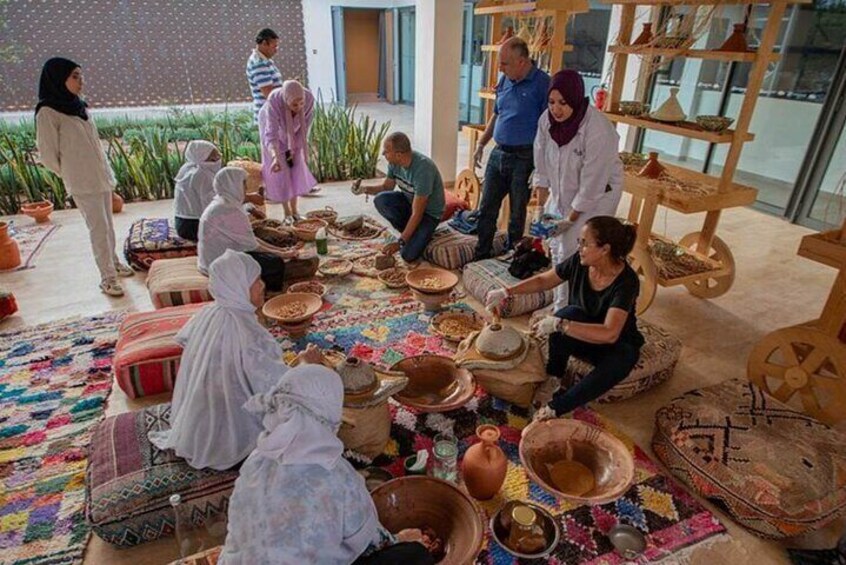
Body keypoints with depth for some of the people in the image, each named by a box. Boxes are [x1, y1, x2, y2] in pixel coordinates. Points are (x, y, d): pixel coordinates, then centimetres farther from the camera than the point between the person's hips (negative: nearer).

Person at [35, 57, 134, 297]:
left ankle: (113, 263, 32)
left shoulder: (79, 106, 8)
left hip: (101, 176, 7)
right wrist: (72, 175, 2)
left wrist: (103, 171, 12)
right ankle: (107, 277, 4)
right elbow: (47, 155, -9)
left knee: (108, 224, 16)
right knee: (99, 228, -4)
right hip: (83, 183, -7)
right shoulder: (48, 112, -13)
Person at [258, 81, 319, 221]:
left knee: (296, 167, 3)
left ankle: (294, 210, 16)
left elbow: (304, 127, -20)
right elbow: (271, 135, -49)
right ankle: (287, 212, 11)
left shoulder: (309, 98, -34)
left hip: (292, 129, 3)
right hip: (271, 126, -3)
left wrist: (294, 149, -19)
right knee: (280, 171, -3)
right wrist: (276, 157, -65)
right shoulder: (274, 102, -43)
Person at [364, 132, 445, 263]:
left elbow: (417, 213, -32)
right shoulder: (394, 162, -13)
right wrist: (365, 189, -15)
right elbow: (387, 186, 6)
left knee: (408, 255, -23)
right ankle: (409, 231, -1)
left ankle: (424, 232, 9)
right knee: (380, 200, -24)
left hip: (429, 212, -6)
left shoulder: (423, 169, -34)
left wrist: (400, 242, -30)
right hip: (409, 201, 7)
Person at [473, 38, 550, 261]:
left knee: (517, 214, 7)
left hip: (523, 158, -6)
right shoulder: (504, 81, 8)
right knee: (486, 209, 10)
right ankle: (481, 256, 23)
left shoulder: (542, 84, -13)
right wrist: (481, 144, 13)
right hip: (498, 153, 7)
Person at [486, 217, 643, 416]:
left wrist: (559, 324, -41)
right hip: (579, 337, 3)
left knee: (622, 359, -38)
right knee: (569, 314, -30)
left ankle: (556, 407, -26)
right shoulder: (579, 262, -15)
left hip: (616, 344, -3)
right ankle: (554, 379, -12)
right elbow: (542, 280, 0)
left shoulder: (626, 281, -29)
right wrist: (506, 292, -11)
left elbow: (609, 334, -40)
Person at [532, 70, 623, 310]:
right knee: (557, 247, 12)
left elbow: (592, 182, -25)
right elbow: (541, 165, -4)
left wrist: (571, 218, -20)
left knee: (573, 254, -8)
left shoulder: (598, 131, -30)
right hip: (562, 193, 6)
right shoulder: (547, 120, -13)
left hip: (596, 196, -6)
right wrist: (541, 205, -5)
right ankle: (561, 305, 29)